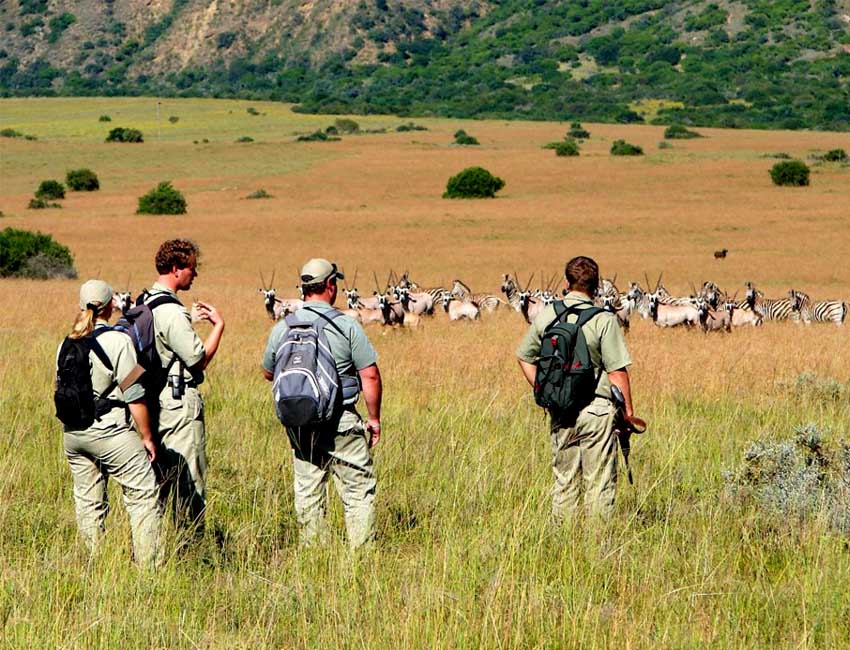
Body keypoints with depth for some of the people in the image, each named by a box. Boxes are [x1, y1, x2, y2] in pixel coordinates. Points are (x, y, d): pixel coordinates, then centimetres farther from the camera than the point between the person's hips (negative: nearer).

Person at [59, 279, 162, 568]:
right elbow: (134, 395, -11)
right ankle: (148, 564, -7)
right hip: (108, 430, -7)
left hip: (72, 433, 7)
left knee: (88, 501, 12)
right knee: (144, 495, -1)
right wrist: (147, 436, -4)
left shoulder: (66, 345, 9)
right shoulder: (117, 341, -10)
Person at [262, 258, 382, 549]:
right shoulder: (347, 326, -10)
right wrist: (374, 417, 1)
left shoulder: (282, 329, 2)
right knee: (359, 488, 4)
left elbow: (268, 373, 15)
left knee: (307, 490, 11)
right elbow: (370, 375, -9)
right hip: (341, 422, -4)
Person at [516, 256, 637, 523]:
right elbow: (617, 371, -12)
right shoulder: (604, 320, -12)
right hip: (596, 408, -4)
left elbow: (524, 357, 12)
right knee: (599, 484, 2)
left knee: (564, 481, 14)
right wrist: (627, 409, -3)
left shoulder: (545, 315, 2)